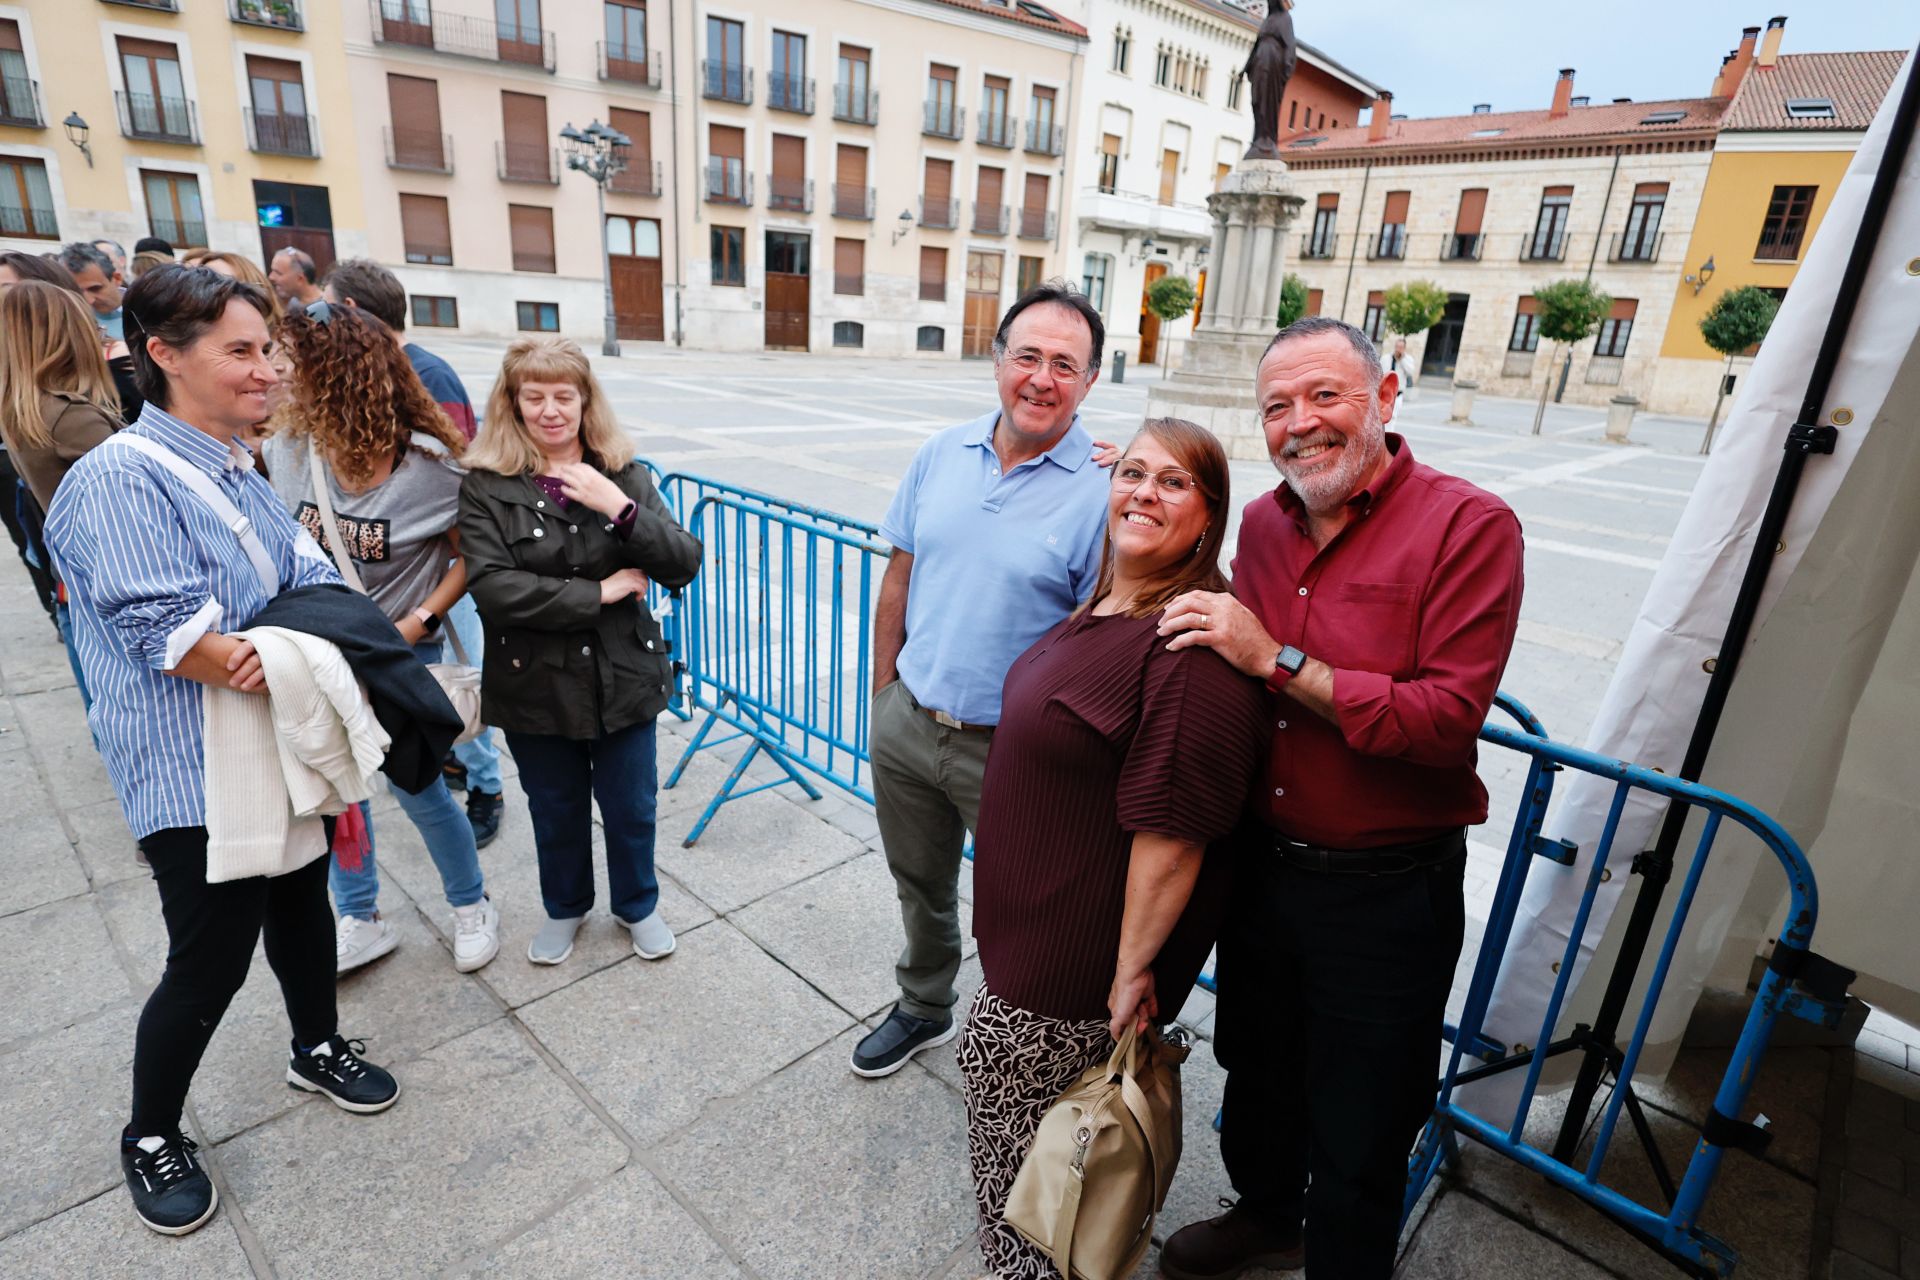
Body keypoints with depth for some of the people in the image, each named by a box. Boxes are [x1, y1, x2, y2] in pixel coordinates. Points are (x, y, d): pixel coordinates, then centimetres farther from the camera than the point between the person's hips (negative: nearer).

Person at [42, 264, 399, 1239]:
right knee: (210, 962, 4)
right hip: (194, 775, -7)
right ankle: (150, 1137, 31)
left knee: (303, 904, 21)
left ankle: (317, 1048, 45)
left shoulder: (242, 473, 8)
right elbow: (171, 633, -26)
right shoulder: (119, 480, -18)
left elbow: (315, 583, 2)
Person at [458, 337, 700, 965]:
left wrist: (620, 508, -24)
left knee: (630, 807, 16)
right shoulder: (486, 485, -8)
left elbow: (684, 565, -10)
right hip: (536, 684, 0)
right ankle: (565, 907, 47)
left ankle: (637, 904, 43)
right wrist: (599, 593, -19)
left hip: (622, 676, 1)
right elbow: (492, 586, -19)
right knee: (556, 810, 20)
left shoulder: (624, 475, -3)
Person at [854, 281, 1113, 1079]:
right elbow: (899, 581, 7)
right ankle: (924, 1008, 53)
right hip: (907, 724, 5)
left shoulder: (1103, 491, -15)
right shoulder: (943, 453, 0)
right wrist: (883, 692, 10)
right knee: (920, 886, 26)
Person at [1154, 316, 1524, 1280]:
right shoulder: (1261, 523, 2)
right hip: (1260, 863, 6)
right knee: (1257, 1068, 28)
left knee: (1357, 1137, 15)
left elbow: (1448, 720, -26)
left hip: (1383, 892, -6)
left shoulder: (1469, 526, -17)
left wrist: (1277, 660, -26)